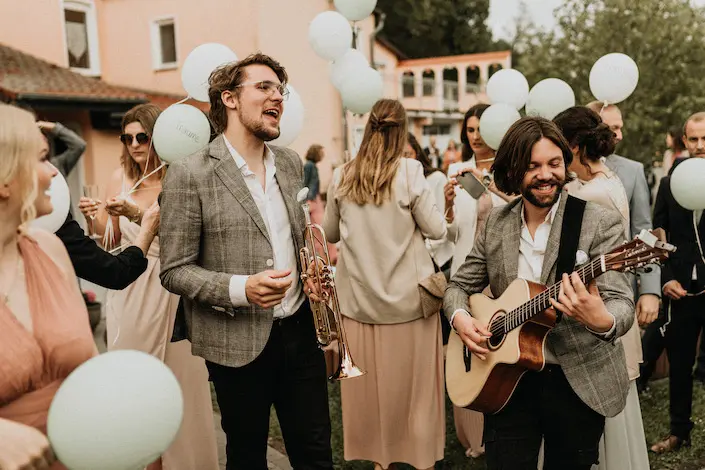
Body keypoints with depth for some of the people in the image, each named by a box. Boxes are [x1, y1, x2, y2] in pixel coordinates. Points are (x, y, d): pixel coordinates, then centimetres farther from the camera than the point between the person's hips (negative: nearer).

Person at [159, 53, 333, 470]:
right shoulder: (190, 175, -11)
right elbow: (174, 271, -10)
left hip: (300, 330, 5)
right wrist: (240, 288, -25)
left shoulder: (292, 163, 7)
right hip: (240, 341, -4)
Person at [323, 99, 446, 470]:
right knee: (413, 380, 11)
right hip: (407, 296, -2)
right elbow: (436, 230, -6)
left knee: (369, 380, 14)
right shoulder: (409, 172, -11)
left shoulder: (342, 177, -1)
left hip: (359, 297, 3)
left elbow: (330, 233, 10)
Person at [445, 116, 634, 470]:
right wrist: (460, 317, -10)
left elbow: (621, 303, -17)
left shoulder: (601, 223, -10)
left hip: (578, 384, -2)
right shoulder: (496, 222, 2)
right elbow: (460, 285, 11)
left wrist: (601, 320, -41)